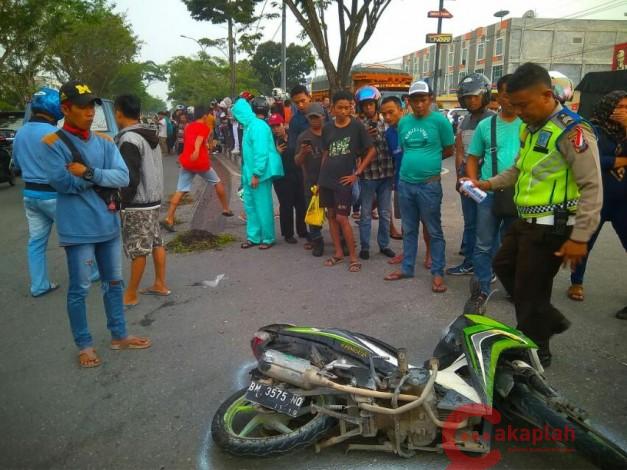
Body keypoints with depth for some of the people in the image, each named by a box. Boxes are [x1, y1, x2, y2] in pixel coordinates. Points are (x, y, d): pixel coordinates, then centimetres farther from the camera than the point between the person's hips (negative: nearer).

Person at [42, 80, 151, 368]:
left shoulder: (104, 141, 5)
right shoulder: (54, 143, -9)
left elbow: (123, 177, -5)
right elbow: (62, 182, -19)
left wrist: (89, 173, -19)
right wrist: (102, 177, -11)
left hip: (108, 223, 6)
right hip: (78, 228, -5)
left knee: (114, 283, 15)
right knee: (79, 289, 6)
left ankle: (119, 335, 30)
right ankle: (84, 345, 21)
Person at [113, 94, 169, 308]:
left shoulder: (129, 139, -17)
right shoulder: (150, 136, 10)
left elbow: (130, 178, -21)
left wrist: (120, 201, -13)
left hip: (137, 204, -9)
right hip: (153, 200, 9)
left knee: (138, 250, -2)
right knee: (157, 243, 14)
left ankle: (130, 295, 8)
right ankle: (160, 285, 25)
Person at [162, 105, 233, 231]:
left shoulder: (188, 127, 19)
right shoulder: (204, 127, -1)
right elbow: (199, 139, -21)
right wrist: (197, 150, -38)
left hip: (186, 162, 5)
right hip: (201, 162, -5)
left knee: (180, 191, 1)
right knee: (217, 182, 18)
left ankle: (169, 219, -10)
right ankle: (226, 209, 27)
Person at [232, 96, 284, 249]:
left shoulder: (258, 126, -18)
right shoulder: (251, 123, 9)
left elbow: (261, 152, -23)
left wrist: (256, 173, -21)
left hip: (260, 173, -10)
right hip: (250, 172, 10)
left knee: (263, 207, 0)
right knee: (250, 206, 15)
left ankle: (268, 238, 12)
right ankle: (253, 236, 25)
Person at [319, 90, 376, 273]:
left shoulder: (357, 126, -7)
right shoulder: (327, 128, 4)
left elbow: (371, 151, -4)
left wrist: (357, 173, -8)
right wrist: (321, 176, 10)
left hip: (344, 180, -5)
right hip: (326, 178, 5)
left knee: (342, 218, -7)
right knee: (331, 216, 10)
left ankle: (353, 257, 4)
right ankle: (338, 252, 22)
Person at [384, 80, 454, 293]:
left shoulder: (439, 120, -7)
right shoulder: (403, 122, 7)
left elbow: (448, 150, -1)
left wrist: (428, 160, 0)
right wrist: (413, 161, 6)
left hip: (429, 184, -5)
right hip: (405, 183, 5)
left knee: (434, 231, 5)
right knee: (409, 229, 15)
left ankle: (437, 273, 14)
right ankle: (407, 267, 27)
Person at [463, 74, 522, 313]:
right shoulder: (485, 125, 5)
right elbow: (473, 158, 10)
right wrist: (474, 182, -6)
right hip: (489, 194, 0)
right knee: (484, 246, 2)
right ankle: (480, 292, 10)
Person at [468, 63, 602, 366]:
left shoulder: (571, 131, -17)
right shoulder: (529, 128, 11)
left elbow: (592, 188, -19)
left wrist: (580, 238, -21)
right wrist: (489, 184, 9)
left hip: (551, 227, -10)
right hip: (526, 222, 10)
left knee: (529, 292, 1)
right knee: (503, 266, 22)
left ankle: (534, 352, 23)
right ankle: (549, 319, 35)